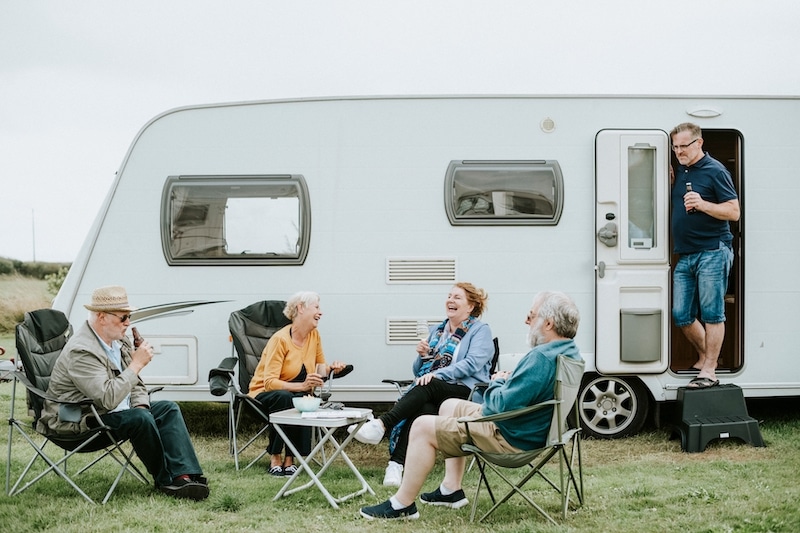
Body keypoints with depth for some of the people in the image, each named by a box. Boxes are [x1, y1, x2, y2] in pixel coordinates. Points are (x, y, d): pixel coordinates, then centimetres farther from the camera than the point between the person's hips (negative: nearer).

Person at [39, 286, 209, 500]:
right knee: (140, 419, -29)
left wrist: (141, 405, -8)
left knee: (168, 408, -3)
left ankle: (184, 475, -17)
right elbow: (108, 399, -33)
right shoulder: (81, 351, -25)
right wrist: (137, 363, -26)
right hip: (79, 422, -10)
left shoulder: (120, 341, 5)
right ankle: (166, 481, -9)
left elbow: (136, 384, 14)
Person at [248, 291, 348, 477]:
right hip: (264, 394, -4)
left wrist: (332, 368, -11)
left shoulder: (314, 335, 2)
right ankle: (275, 457, -27)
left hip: (297, 394, 5)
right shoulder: (280, 339, -19)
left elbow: (320, 368, 13)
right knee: (284, 397, -39)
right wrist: (301, 386, -39)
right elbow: (269, 382, -25)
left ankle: (289, 459, -23)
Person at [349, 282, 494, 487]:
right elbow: (419, 371, 25)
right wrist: (423, 356, 2)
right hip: (432, 395, 5)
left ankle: (381, 424, -50)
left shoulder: (480, 330, 7)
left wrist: (437, 374, -23)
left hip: (466, 393, -5)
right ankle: (396, 466, -47)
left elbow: (473, 363, -12)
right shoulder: (436, 331, 25)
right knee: (420, 409, -32)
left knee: (426, 387, -35)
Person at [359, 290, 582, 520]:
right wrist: (510, 380, 3)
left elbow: (502, 405, -29)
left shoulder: (543, 357, -29)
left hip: (512, 437, -11)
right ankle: (451, 489, 24)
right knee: (449, 406, 25)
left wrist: (497, 382, -8)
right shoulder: (570, 351, 4)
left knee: (423, 426, -5)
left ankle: (402, 504, 4)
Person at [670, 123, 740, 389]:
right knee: (681, 315, 8)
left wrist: (703, 204, -23)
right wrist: (669, 184, 6)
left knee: (711, 314, -4)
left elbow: (734, 211, -9)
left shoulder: (715, 171, -6)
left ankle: (709, 371, -1)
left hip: (712, 252, -8)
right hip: (685, 255, 8)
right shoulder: (680, 172, 15)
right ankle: (705, 356, 26)